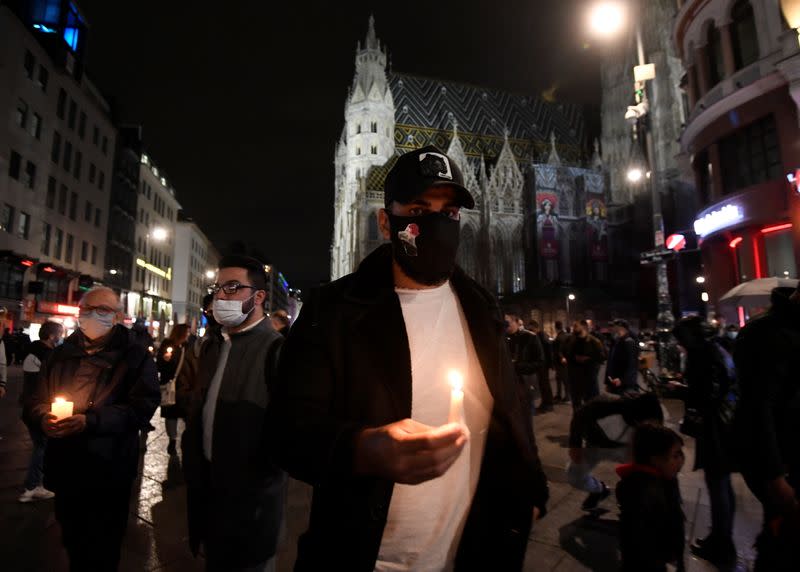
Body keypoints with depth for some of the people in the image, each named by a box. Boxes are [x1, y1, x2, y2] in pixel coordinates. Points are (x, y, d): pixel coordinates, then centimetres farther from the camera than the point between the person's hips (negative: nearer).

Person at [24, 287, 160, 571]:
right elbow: (36, 400, 15)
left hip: (108, 471, -5)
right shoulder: (62, 353, 9)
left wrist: (89, 421, -28)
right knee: (72, 540, 24)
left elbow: (142, 406, -17)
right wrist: (45, 416, -9)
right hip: (64, 468, 5)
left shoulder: (135, 356, -9)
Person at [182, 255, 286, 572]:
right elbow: (199, 407, 13)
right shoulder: (212, 344, 6)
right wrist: (191, 459, 10)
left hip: (250, 490, -7)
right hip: (208, 482, 8)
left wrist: (260, 476, -19)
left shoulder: (276, 349, -21)